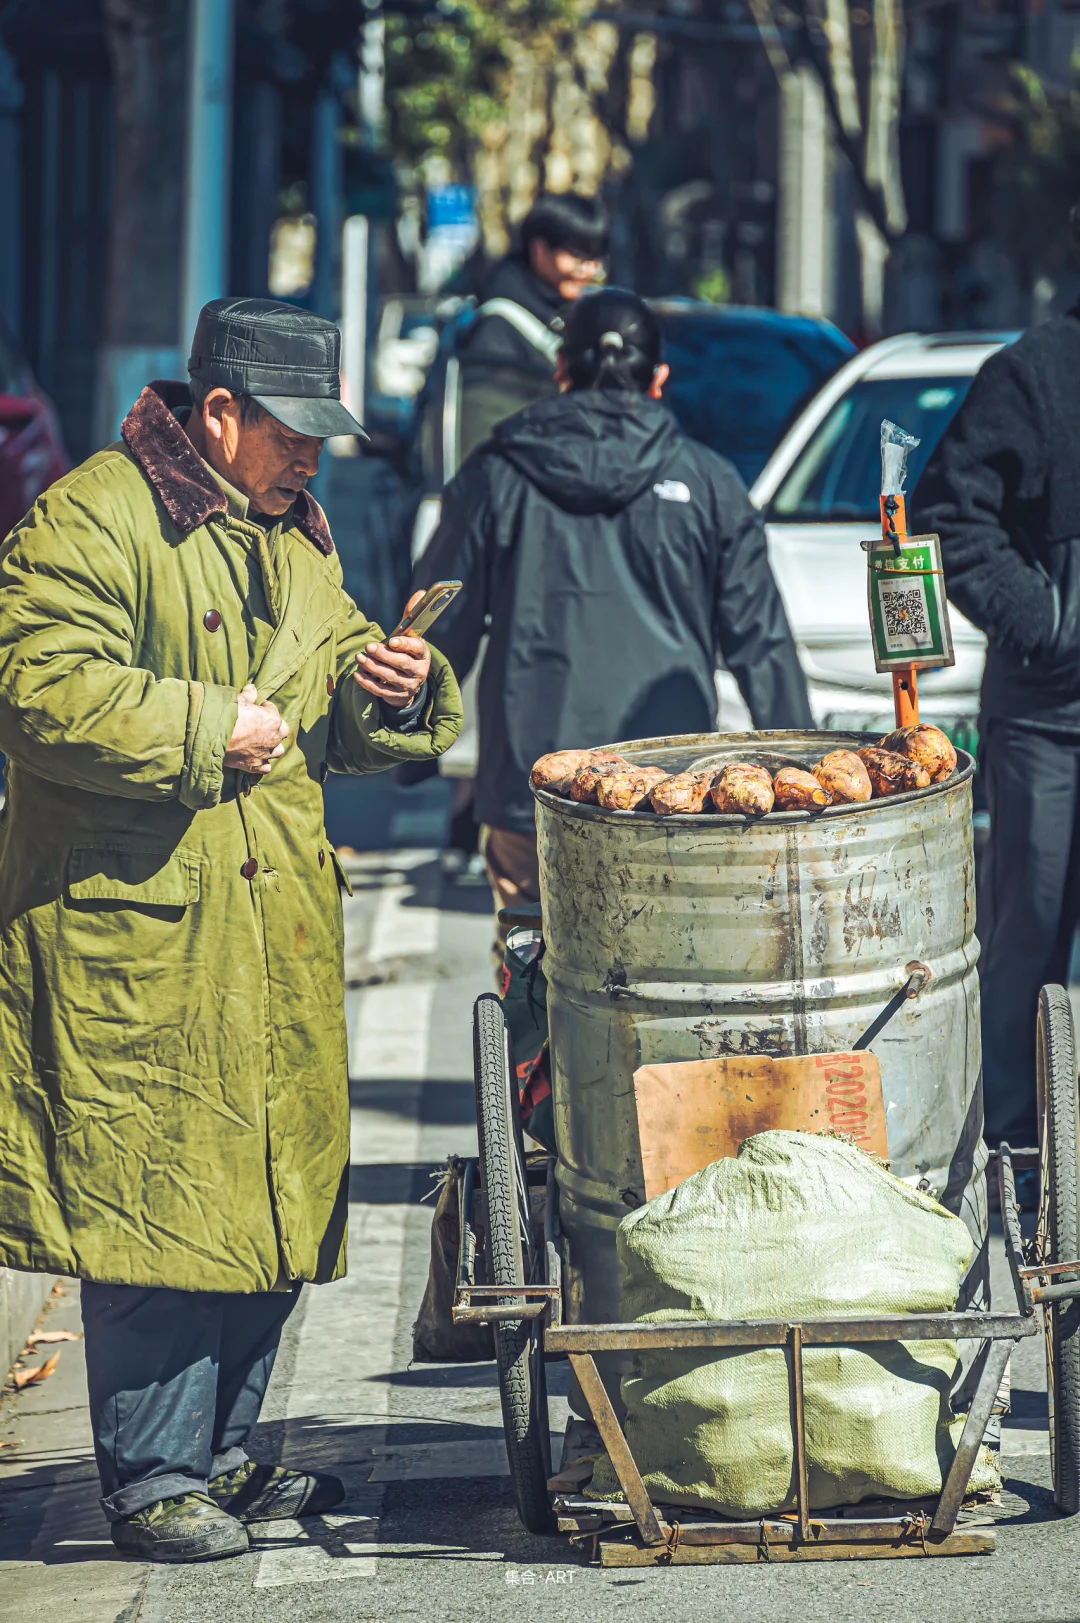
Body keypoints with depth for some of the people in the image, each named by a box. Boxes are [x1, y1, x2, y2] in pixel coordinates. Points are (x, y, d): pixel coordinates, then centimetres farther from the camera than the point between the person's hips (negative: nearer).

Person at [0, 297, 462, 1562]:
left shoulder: (288, 536, 19)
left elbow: (338, 720, 25)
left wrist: (388, 688, 3)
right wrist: (203, 731, -16)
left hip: (276, 935, 8)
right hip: (133, 942, -8)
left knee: (272, 1202, 10)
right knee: (157, 1206, -9)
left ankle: (222, 1455, 22)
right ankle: (152, 1481, -2)